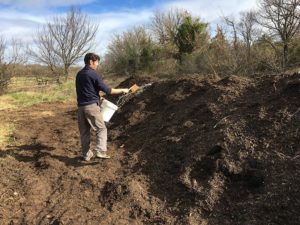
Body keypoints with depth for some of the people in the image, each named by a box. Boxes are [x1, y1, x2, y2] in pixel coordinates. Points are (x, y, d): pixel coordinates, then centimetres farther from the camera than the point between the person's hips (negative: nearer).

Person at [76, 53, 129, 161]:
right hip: (92, 106, -7)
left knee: (84, 131, 10)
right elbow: (107, 90, -11)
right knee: (101, 129, 2)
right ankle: (101, 151, -8)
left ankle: (86, 154, 16)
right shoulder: (93, 74, -10)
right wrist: (122, 90, 0)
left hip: (81, 106, 7)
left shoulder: (79, 74, 13)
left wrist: (97, 96, 27)